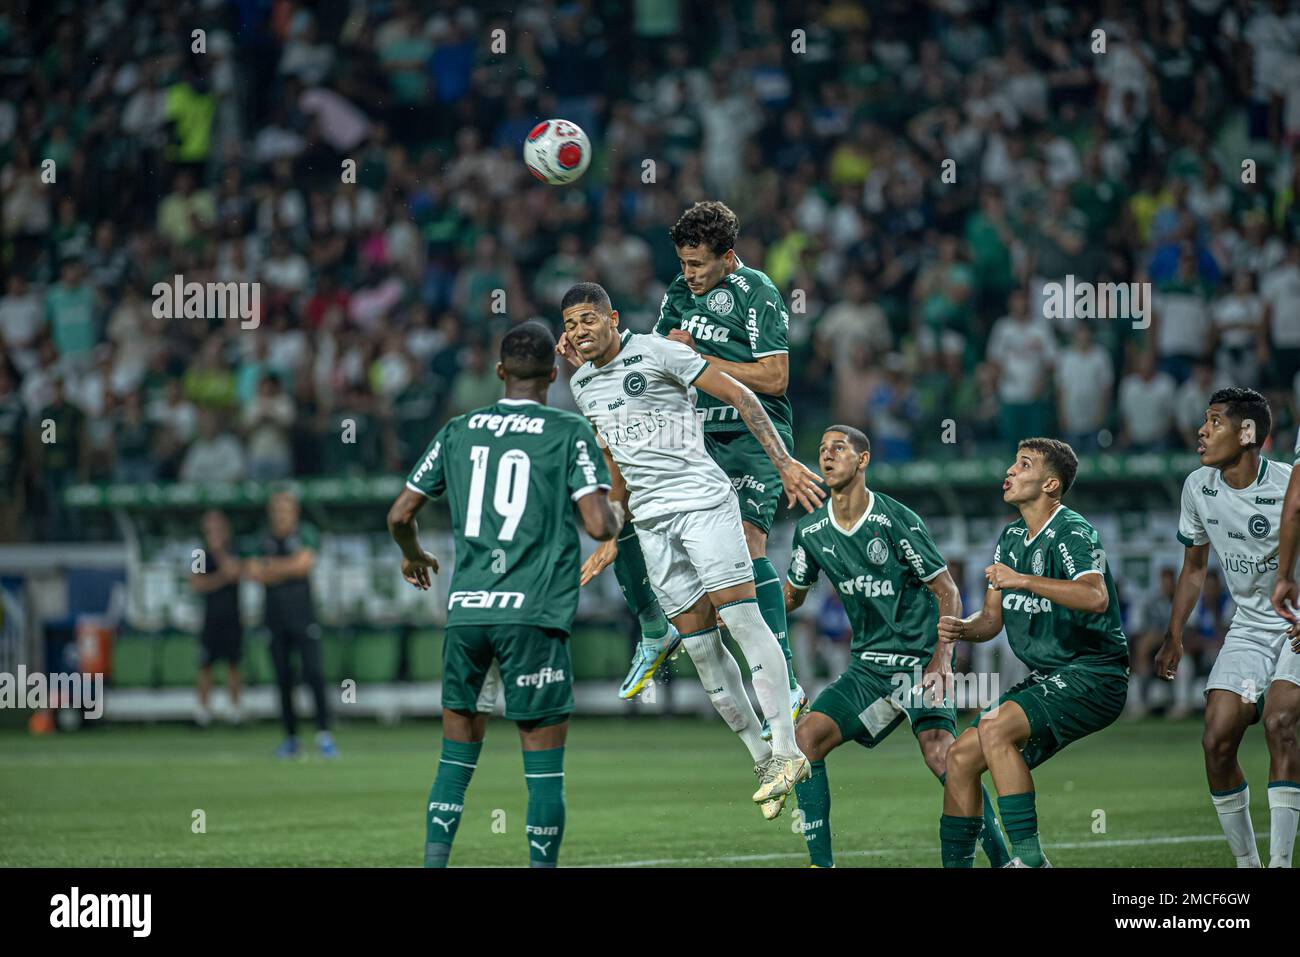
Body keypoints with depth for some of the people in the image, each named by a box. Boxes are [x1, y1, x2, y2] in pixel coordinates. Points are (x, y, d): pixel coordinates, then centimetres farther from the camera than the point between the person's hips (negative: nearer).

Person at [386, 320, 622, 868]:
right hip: (533, 616, -4)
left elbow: (400, 515, 14)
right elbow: (599, 525, -9)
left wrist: (413, 555, 35)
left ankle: (434, 860, 5)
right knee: (544, 765, 1)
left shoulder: (459, 431, 11)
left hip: (465, 611, 4)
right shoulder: (569, 433, -1)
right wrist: (618, 514, 14)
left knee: (457, 757, 12)